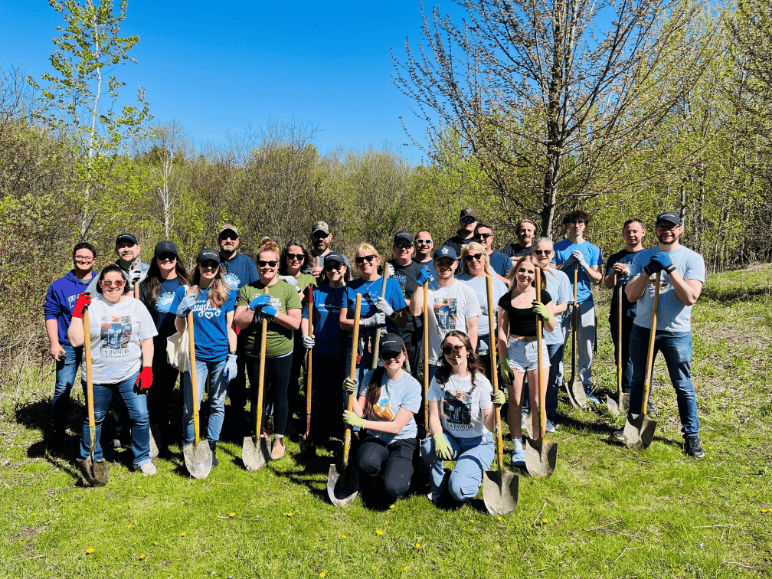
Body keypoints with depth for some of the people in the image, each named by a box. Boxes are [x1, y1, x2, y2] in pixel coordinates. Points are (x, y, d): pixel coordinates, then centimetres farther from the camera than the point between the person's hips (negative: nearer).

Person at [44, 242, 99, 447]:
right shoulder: (59, 286, 4)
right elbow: (51, 313, 3)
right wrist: (54, 343, -5)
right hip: (68, 345, -1)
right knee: (63, 388, 0)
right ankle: (58, 433, 14)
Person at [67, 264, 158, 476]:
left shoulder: (136, 306, 2)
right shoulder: (91, 306, -2)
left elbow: (147, 340, 4)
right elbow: (76, 341, -6)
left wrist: (147, 369, -3)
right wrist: (78, 313, -13)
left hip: (131, 374, 1)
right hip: (98, 375, 0)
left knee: (141, 417, -2)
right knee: (94, 419, 15)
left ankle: (142, 458, 18)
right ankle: (89, 458, 38)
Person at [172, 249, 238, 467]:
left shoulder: (227, 293, 4)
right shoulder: (185, 291, 3)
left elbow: (230, 326, 4)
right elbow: (179, 329, 5)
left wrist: (232, 357, -2)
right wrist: (181, 312, -16)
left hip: (221, 356, 1)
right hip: (195, 355, -1)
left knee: (217, 404, 8)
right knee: (191, 407, -5)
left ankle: (211, 448, 23)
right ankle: (188, 448, 17)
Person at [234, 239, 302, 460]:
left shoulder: (288, 289, -2)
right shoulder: (247, 290, 2)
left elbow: (295, 323, -10)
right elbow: (239, 323, -3)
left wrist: (273, 311, -20)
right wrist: (253, 307, -18)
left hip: (281, 353, -1)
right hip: (255, 354, 1)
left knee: (279, 396, 9)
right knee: (258, 397, 13)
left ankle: (279, 439, 26)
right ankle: (259, 438, 31)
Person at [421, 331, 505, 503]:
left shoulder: (481, 382, -13)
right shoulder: (439, 379, -4)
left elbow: (490, 426, -16)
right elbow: (434, 417, -7)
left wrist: (496, 407, -37)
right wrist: (438, 437, -27)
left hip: (478, 443, -3)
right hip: (450, 439, 3)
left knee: (458, 491, -23)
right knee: (427, 446, -31)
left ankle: (475, 475, 13)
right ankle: (438, 485, -1)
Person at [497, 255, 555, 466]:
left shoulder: (543, 296, 2)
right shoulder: (506, 300, 0)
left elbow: (551, 328, 4)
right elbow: (502, 331, 1)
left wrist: (546, 316, -18)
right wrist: (503, 360, -3)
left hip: (538, 348, 1)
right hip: (514, 349, -1)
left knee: (537, 403, 4)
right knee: (515, 402, 4)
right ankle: (518, 447, 19)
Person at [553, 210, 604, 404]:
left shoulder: (592, 249, 9)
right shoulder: (558, 248, 5)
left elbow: (598, 279, 3)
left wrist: (584, 264, -12)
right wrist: (567, 263, -12)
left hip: (585, 302, 2)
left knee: (586, 346, 4)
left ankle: (586, 386, 16)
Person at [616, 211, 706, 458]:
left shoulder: (692, 258, -4)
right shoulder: (642, 257, 5)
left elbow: (690, 298, -15)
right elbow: (631, 295, -3)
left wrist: (670, 269, -22)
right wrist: (647, 272, -18)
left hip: (676, 333, -3)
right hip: (642, 329, 3)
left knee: (683, 385, 1)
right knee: (639, 380, 15)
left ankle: (692, 436, 15)